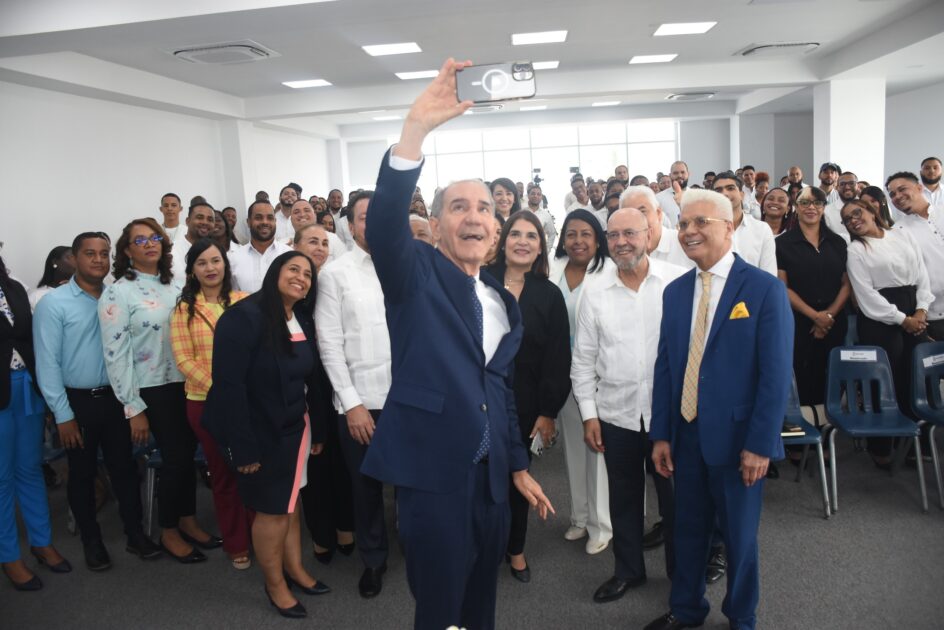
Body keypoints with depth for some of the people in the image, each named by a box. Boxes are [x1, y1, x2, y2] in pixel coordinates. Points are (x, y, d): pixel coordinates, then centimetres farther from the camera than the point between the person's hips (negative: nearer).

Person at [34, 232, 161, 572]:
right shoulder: (53, 303, -9)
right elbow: (47, 364, -10)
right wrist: (63, 415, -12)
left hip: (116, 398, 3)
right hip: (78, 401, -2)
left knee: (125, 468, 12)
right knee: (82, 475, 13)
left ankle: (135, 534, 27)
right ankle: (91, 541, 29)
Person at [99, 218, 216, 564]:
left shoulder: (175, 285, 7)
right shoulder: (117, 293, -10)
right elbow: (115, 355, -13)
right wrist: (133, 408, -14)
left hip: (187, 384, 5)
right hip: (154, 390, -5)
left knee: (189, 453, 12)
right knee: (176, 458, 1)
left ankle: (188, 521, 31)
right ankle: (169, 533, 22)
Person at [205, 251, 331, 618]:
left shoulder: (304, 322, 5)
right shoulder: (244, 317, -18)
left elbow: (310, 380, 9)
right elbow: (228, 384, -22)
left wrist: (317, 430, 9)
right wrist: (243, 447, -23)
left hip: (295, 428, 6)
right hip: (262, 432, -6)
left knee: (290, 503, 18)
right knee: (272, 509, 8)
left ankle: (295, 569, 37)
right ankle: (275, 585, 28)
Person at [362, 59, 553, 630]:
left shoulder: (504, 302, 13)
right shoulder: (416, 274, -5)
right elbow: (385, 219, -26)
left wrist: (519, 466, 19)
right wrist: (416, 129, -37)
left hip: (491, 474, 6)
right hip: (434, 470, -6)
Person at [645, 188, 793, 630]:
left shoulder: (765, 289, -9)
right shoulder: (675, 291, 5)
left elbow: (776, 373, -12)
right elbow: (665, 365, 5)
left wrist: (761, 444, -15)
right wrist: (660, 434, 2)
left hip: (737, 437, -4)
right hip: (686, 435, 4)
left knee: (739, 535, 13)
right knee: (688, 528, 17)